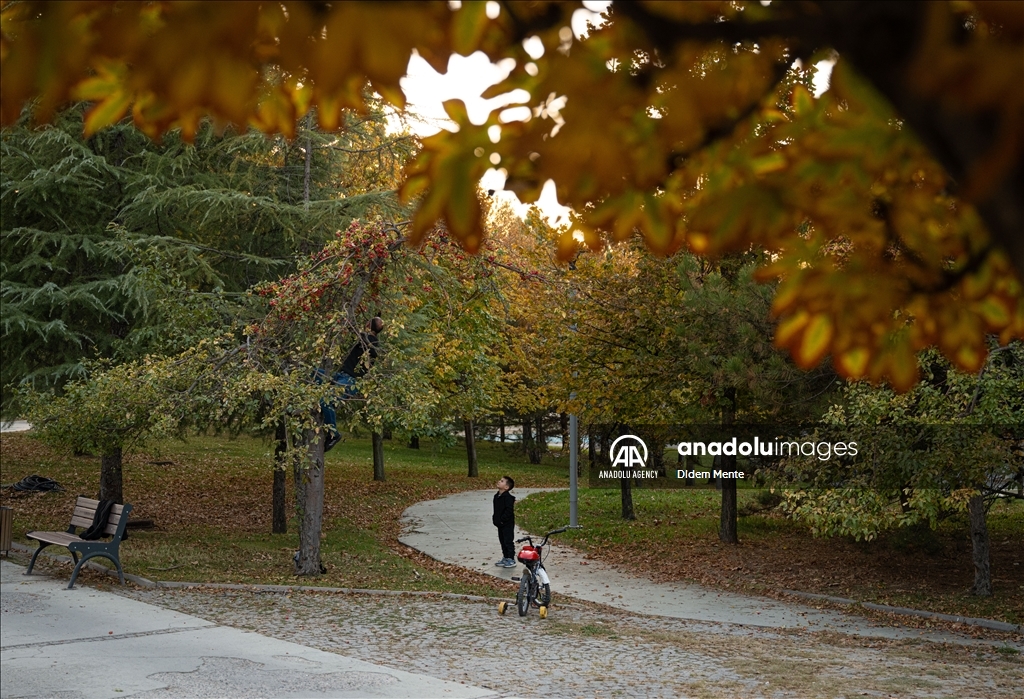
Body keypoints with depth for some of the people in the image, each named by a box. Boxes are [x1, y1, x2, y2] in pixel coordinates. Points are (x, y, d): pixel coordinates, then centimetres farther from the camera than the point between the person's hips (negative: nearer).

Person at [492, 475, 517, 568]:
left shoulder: (508, 497, -19)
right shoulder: (497, 496, 9)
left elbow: (509, 510, -24)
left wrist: (502, 519, -22)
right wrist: (495, 518, 9)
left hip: (507, 524, -9)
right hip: (500, 524, 9)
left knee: (508, 541, -3)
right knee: (502, 541, 16)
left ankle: (511, 560, 5)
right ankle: (505, 558, 27)